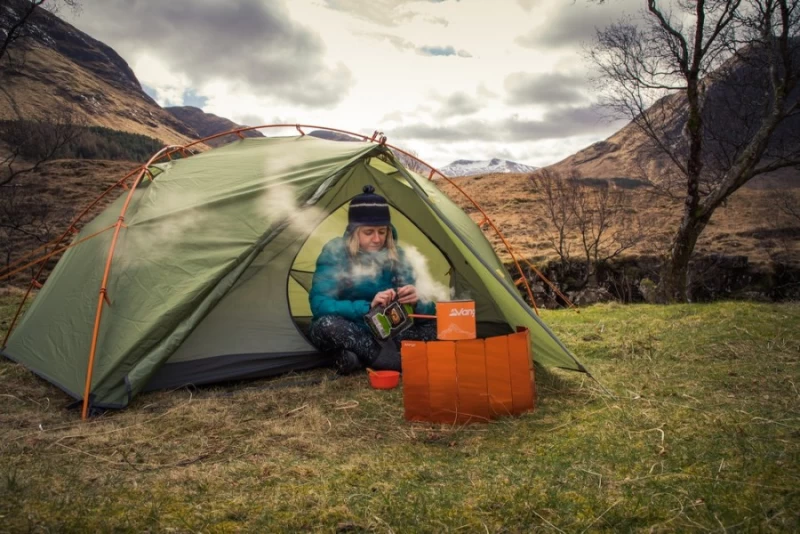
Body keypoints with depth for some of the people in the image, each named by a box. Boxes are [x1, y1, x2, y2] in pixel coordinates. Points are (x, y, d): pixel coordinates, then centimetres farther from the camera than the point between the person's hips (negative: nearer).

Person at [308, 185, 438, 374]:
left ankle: (358, 355, -23)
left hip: (383, 333, 3)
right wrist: (367, 307, -36)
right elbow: (319, 304, -25)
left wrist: (415, 301, -35)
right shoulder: (335, 252, -16)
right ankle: (388, 358, -25)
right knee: (327, 325, -37)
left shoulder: (396, 255, -8)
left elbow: (426, 312, -10)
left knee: (435, 325, -18)